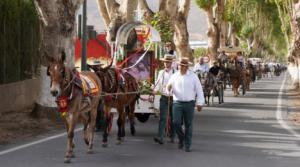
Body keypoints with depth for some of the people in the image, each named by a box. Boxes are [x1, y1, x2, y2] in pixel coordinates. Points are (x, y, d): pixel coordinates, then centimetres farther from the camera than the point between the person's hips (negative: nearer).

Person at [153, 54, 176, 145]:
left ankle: (172, 136, 26)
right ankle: (160, 137, -16)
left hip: (173, 97, -2)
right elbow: (158, 83, 11)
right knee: (162, 118, -9)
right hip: (164, 97, 2)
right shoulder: (161, 72, 7)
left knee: (172, 118, 11)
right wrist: (155, 90, -7)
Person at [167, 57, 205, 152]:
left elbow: (199, 90, 4)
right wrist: (168, 89, -13)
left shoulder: (193, 76, 2)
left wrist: (199, 103, 0)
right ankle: (181, 138, 19)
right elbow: (169, 89, 13)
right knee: (176, 123, -7)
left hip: (189, 103, -1)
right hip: (177, 103, 1)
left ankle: (187, 145, 11)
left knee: (188, 125, 2)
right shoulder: (174, 76, 7)